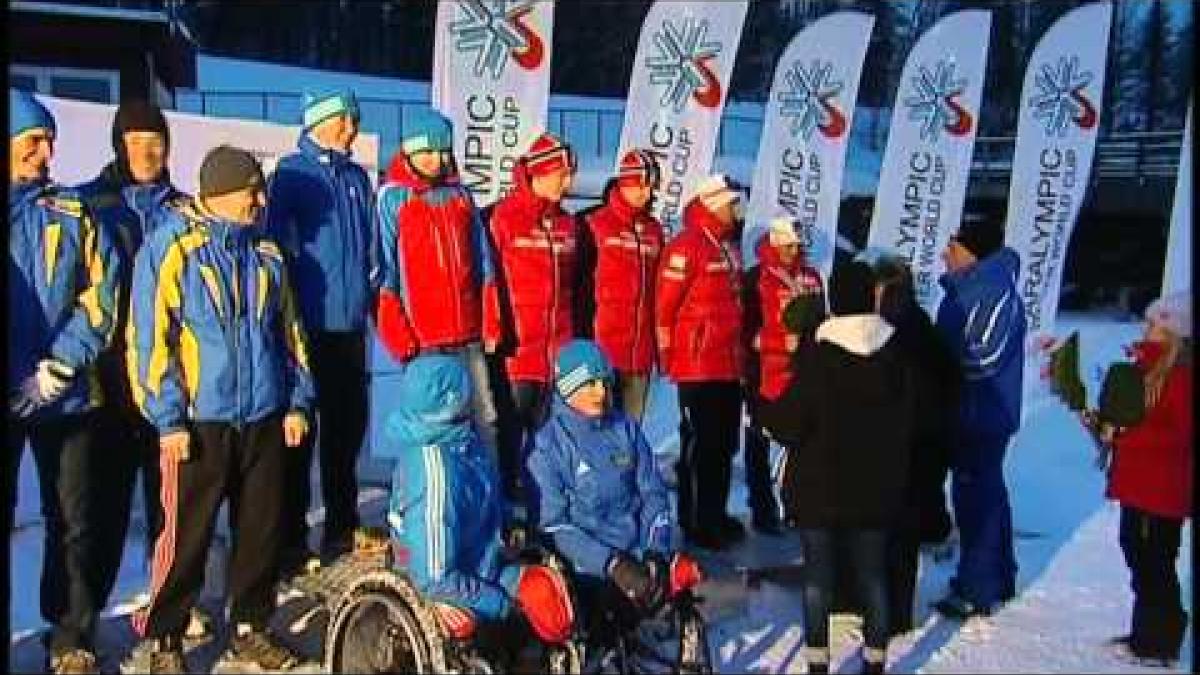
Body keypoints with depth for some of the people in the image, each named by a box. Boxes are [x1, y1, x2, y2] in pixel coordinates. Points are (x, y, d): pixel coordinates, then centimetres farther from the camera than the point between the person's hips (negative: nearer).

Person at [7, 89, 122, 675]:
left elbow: (101, 294, 1)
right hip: (16, 399, -1)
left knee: (74, 522, 8)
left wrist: (57, 369, -9)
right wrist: (23, 384, -10)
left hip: (67, 396, 1)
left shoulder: (74, 215, 6)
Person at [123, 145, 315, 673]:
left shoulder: (266, 254, 11)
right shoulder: (170, 247, -7)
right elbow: (149, 336, -10)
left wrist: (298, 401, 10)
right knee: (186, 535, 1)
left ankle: (251, 628, 27)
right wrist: (167, 417, -13)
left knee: (262, 529, 11)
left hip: (264, 418, 5)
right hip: (199, 422, -5)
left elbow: (289, 331, 16)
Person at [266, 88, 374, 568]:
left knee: (348, 426, 13)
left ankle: (342, 528, 27)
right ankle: (291, 538, 11)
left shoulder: (357, 177, 13)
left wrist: (372, 299, 13)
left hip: (349, 325, 6)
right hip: (308, 325, -6)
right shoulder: (292, 173, -6)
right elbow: (278, 244, -9)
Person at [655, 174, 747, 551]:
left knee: (725, 444, 15)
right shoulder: (686, 246, -12)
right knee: (699, 445, -1)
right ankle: (694, 524, 9)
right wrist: (670, 357, -11)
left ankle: (715, 515, 27)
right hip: (698, 367, -9)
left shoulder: (730, 247, 16)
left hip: (730, 366, 9)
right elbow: (665, 305, -14)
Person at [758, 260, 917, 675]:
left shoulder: (818, 354, -16)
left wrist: (758, 406, 4)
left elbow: (790, 425, -13)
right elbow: (909, 421, 7)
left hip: (820, 486, -3)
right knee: (873, 574, 14)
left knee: (818, 575, 8)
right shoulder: (897, 352, -2)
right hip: (876, 486, 3)